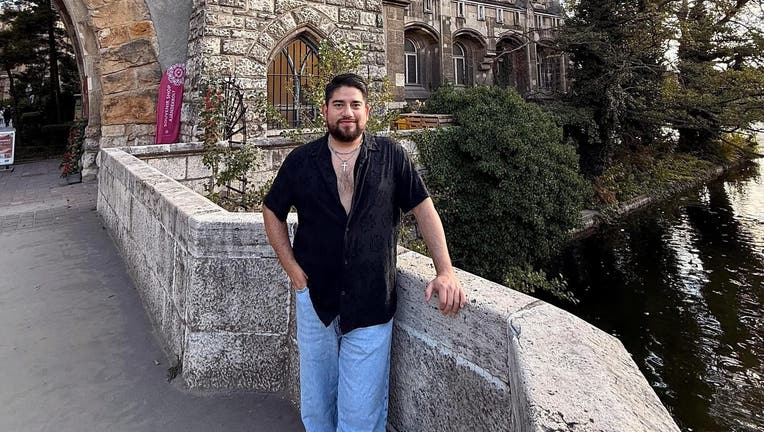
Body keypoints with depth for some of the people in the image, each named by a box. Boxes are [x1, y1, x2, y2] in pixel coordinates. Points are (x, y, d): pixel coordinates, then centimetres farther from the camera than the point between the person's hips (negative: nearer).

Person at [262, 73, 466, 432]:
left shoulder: (391, 156, -2)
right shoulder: (301, 160, 1)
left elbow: (423, 209, 1)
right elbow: (272, 212, 11)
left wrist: (445, 271, -8)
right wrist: (293, 269, 1)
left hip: (372, 305, -2)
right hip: (315, 300, 2)